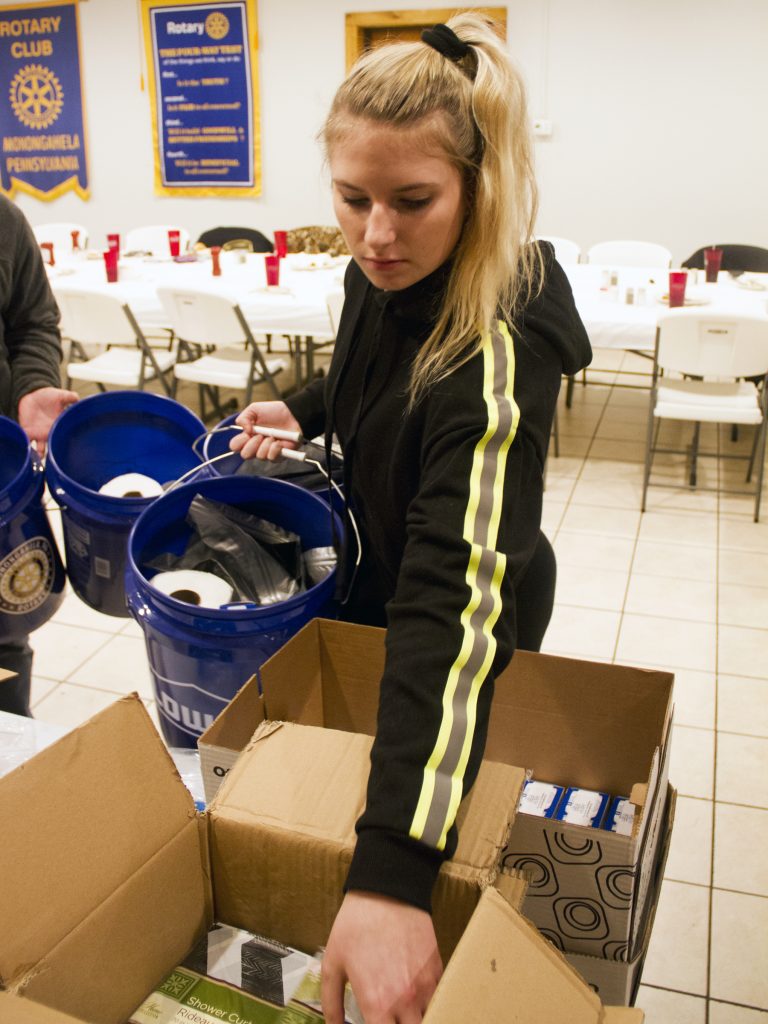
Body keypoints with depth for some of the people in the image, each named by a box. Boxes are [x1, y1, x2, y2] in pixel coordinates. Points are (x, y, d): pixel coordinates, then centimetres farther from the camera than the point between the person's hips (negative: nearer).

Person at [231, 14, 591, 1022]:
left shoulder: (498, 350, -36)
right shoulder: (382, 275, -11)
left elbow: (457, 598, -47)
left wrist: (391, 874, -52)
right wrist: (297, 413, -6)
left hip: (463, 623, -7)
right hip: (375, 577, 8)